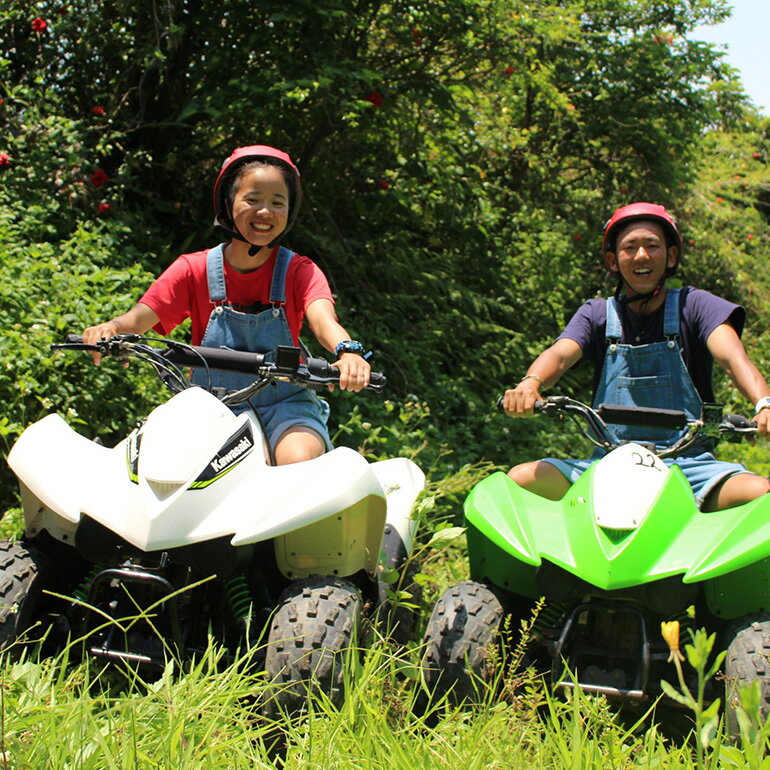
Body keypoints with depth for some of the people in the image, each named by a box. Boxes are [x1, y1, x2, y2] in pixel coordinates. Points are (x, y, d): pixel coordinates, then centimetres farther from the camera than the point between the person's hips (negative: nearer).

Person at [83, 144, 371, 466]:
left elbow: (322, 317, -22)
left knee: (300, 463, -32)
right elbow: (141, 316, -10)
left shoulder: (300, 271, -1)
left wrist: (348, 351, -47)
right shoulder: (194, 270, 2)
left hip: (285, 405, -2)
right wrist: (109, 328, -36)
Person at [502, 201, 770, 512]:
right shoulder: (597, 314, 13)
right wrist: (530, 383, -32)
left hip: (688, 464, -1)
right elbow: (560, 354, -7)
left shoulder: (694, 305, 7)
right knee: (520, 479, -21)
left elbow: (731, 354, -12)